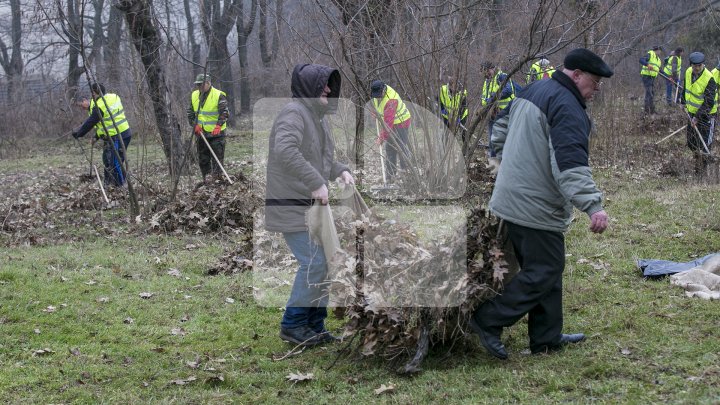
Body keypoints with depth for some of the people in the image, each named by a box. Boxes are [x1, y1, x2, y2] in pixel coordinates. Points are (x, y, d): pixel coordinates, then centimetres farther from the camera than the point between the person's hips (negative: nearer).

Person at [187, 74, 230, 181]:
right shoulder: (194, 96, 8)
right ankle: (206, 179, 20)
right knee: (202, 159, 11)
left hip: (216, 133, -6)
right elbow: (190, 112, 14)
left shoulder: (219, 95, -10)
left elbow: (224, 112, -15)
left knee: (217, 158, -5)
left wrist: (218, 126, -28)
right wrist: (195, 124, -2)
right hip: (201, 133, 6)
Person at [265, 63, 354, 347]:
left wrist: (341, 170, 6)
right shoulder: (294, 113, -16)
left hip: (312, 204, 10)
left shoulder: (318, 116, 15)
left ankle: (314, 324, 19)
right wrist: (317, 183, -30)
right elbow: (285, 151, -32)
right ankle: (292, 325, 0)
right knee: (313, 262, -13)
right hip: (291, 205, -10)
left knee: (323, 262, 9)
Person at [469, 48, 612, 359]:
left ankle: (547, 338, 22)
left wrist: (513, 169, 35)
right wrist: (592, 205, -35)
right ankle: (489, 321, -1)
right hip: (537, 209, -10)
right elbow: (570, 162, -29)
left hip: (511, 201, 10)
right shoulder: (567, 107, -18)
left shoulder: (533, 92, 14)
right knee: (544, 271, -3)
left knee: (542, 268, 16)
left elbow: (500, 131, 27)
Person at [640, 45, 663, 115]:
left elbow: (659, 70, 25)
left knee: (652, 93, 12)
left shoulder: (658, 59, 20)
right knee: (649, 93, -12)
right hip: (646, 76, -9)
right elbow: (641, 60, -22)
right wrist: (648, 65, -38)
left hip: (652, 77, 9)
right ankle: (647, 110, -11)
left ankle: (652, 110, 19)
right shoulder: (650, 54, -7)